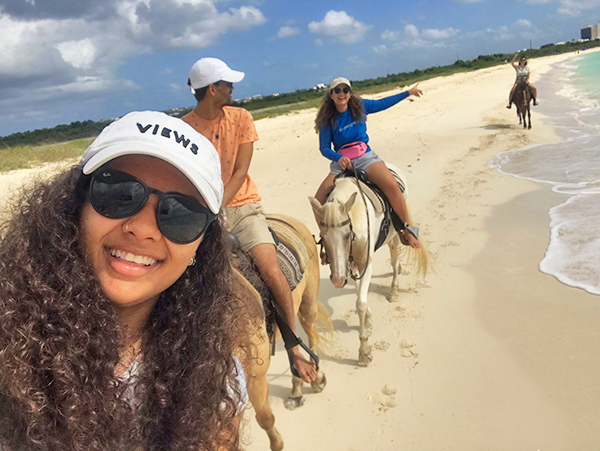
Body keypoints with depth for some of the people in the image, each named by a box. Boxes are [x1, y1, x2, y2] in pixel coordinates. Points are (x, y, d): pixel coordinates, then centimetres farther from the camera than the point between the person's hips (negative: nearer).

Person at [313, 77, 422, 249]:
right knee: (318, 201, -19)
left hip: (365, 157, 0)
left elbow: (383, 103, 19)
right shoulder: (327, 120, -1)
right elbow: (324, 148, -3)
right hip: (341, 163, 0)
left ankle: (406, 230, -10)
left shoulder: (360, 107, 4)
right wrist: (339, 158, -23)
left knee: (391, 185, -28)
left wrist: (408, 92, 25)